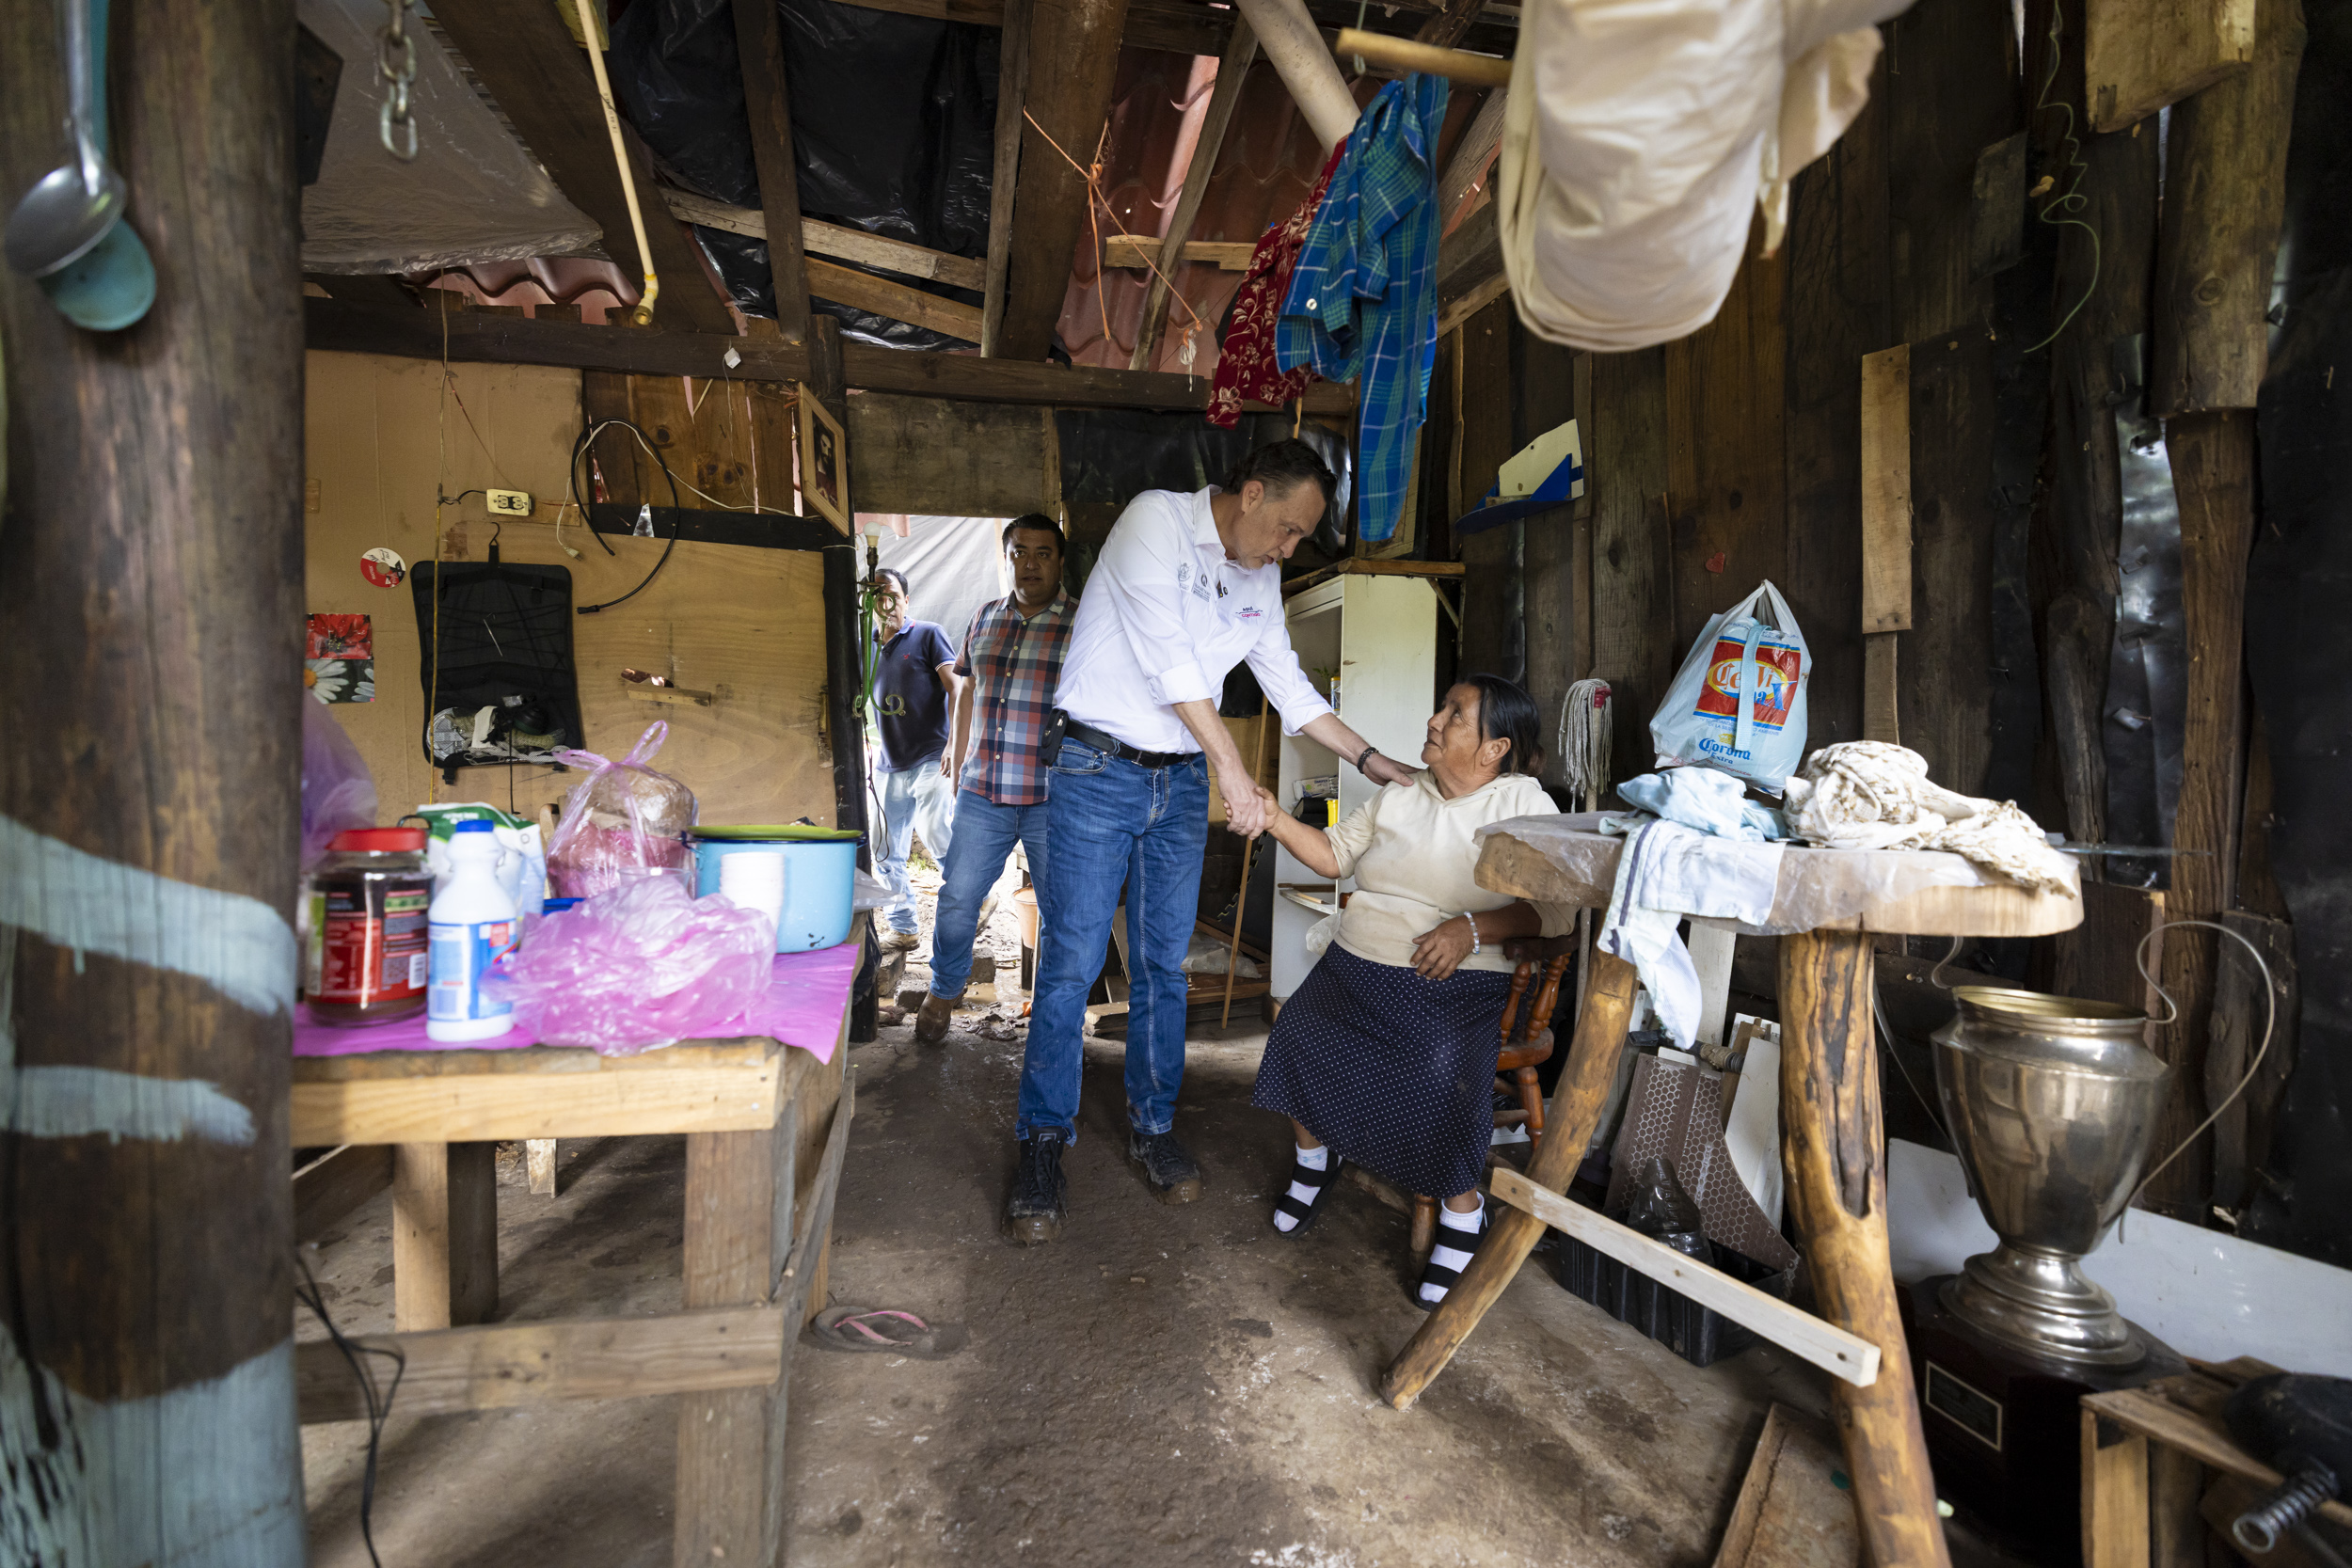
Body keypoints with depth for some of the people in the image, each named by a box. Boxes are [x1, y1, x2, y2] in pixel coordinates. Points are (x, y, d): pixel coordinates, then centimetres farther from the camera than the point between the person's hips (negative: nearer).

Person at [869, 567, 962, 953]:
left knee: (936, 834, -23)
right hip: (889, 768, 6)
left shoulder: (927, 634, 2)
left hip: (930, 759, -6)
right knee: (888, 857, 7)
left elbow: (956, 686, -7)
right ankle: (903, 929, 19)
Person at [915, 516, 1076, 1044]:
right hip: (981, 793, 4)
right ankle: (943, 992, 32)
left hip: (1052, 798, -4)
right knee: (957, 897, 10)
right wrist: (959, 759, 23)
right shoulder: (985, 618, 11)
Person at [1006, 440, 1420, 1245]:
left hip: (1181, 783, 6)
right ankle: (1042, 1144, 11)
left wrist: (1370, 759, 14)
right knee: (1071, 962, -4)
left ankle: (1152, 1126, 25)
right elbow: (1168, 659, -20)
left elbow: (1289, 683, 17)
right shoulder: (1156, 520, -12)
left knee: (1164, 964, 10)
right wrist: (1234, 768, -18)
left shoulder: (1261, 580, 10)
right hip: (1099, 770, -6)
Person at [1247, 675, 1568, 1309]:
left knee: (1440, 1073, -30)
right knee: (1302, 1037, -19)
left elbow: (1557, 909, -9)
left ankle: (1462, 1210, -1)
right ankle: (1314, 1152, 14)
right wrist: (1277, 821, 1)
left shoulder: (1524, 804, -1)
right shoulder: (1399, 794, 15)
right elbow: (1335, 854, 16)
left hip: (1452, 982, -4)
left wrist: (1473, 928, -23)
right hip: (1356, 965, 5)